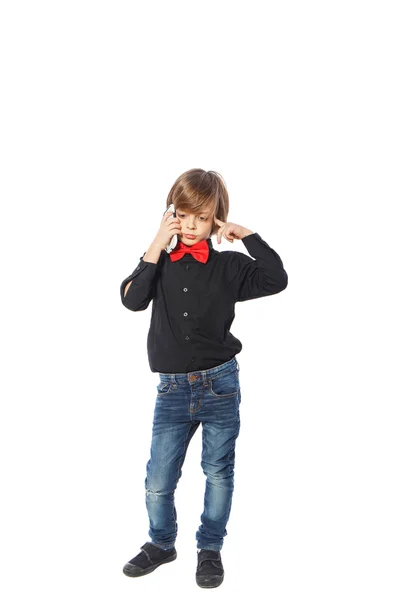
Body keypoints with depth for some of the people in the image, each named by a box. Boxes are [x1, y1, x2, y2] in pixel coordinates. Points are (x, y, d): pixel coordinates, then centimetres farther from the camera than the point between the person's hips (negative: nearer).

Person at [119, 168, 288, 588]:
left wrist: (248, 235, -14)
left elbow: (276, 280, -15)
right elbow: (132, 299, -13)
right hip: (172, 388, 1)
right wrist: (155, 248, -16)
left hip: (220, 384, -1)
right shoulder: (160, 262, 2)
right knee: (158, 479, 7)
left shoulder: (229, 265, -2)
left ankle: (210, 548, 32)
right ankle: (161, 543, 33)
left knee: (219, 472, 11)